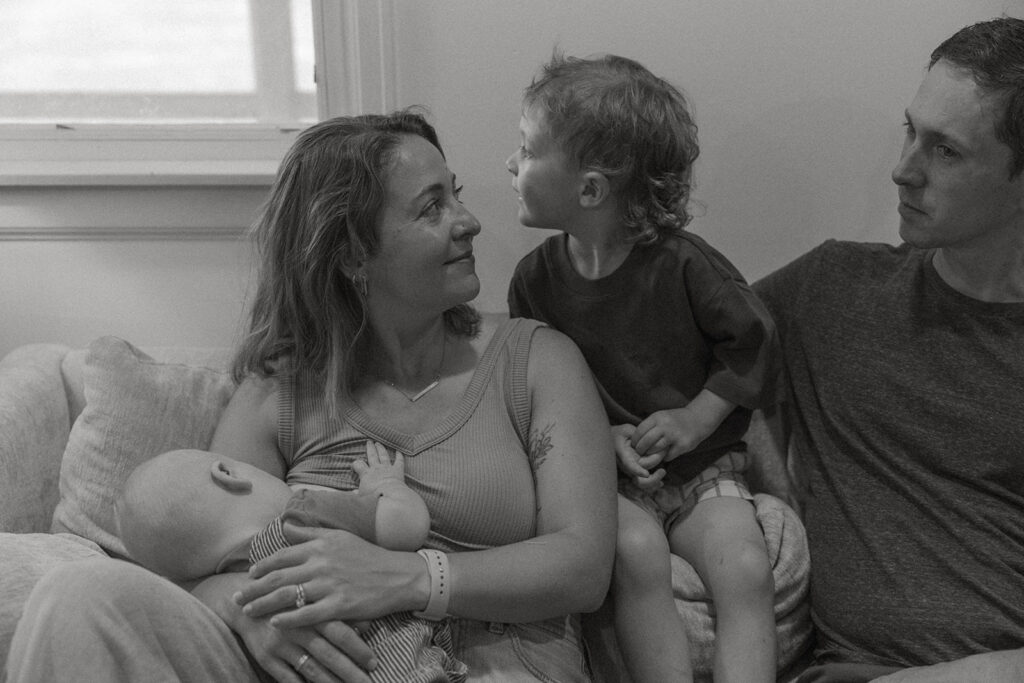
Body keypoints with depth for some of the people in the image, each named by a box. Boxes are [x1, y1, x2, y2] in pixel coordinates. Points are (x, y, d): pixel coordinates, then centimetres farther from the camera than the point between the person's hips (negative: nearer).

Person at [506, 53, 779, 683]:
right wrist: (604, 436, -10)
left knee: (746, 569, -24)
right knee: (636, 549, -29)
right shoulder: (536, 278, -1)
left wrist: (697, 418, -9)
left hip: (701, 465, -1)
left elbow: (752, 343, 0)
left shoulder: (682, 264, -10)